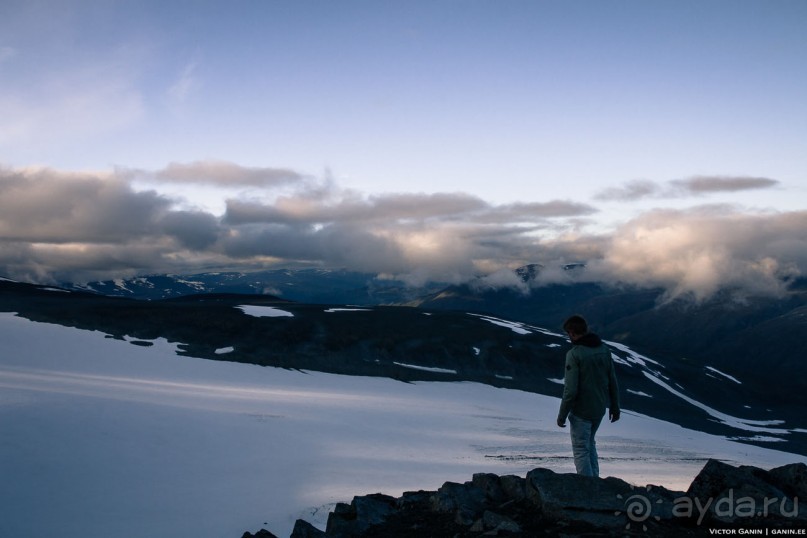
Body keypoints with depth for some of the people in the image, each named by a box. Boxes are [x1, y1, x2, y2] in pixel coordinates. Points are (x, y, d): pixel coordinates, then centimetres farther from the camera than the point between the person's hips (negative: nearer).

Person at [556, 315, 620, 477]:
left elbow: (571, 390, -20)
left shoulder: (574, 354, -19)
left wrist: (562, 415, -10)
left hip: (581, 411, -7)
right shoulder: (604, 349, 1)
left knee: (581, 450, 5)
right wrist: (615, 407, 17)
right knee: (590, 443, 25)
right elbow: (613, 382, 7)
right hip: (600, 409, 7)